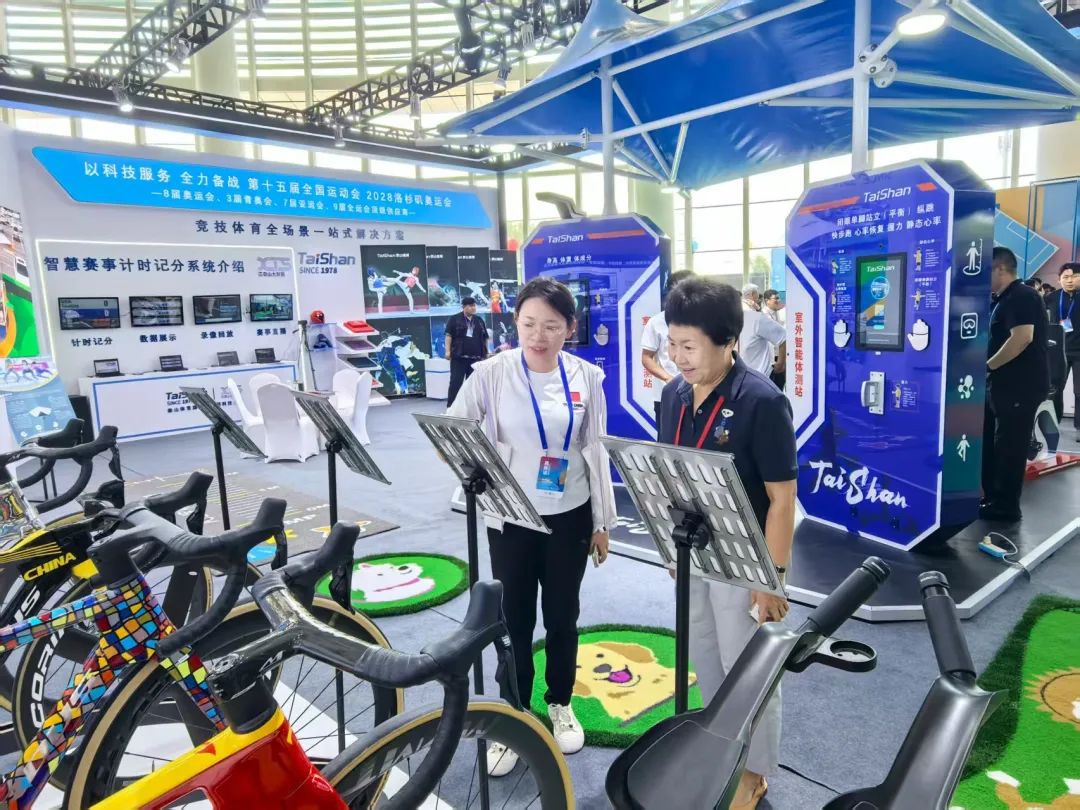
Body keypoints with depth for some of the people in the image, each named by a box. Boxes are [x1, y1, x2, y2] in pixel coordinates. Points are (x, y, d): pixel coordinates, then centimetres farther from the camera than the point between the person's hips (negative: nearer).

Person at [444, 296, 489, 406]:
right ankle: (450, 406, -5)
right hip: (458, 357, -4)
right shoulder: (454, 319, 2)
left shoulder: (479, 321, 14)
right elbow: (449, 335, -2)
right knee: (455, 381, -7)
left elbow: (485, 338, 18)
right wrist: (448, 351, -12)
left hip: (476, 357, 4)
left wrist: (486, 353, 15)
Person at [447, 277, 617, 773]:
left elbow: (595, 451, 3)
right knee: (514, 620, 9)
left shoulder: (586, 377, -3)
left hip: (569, 515, 2)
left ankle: (559, 704, 40)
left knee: (562, 616, 16)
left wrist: (602, 521, 6)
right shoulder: (492, 373, -10)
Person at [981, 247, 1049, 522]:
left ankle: (1005, 507, 7)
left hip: (1021, 386, -10)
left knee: (1009, 446, -2)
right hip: (1003, 384, 10)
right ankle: (992, 497, 26)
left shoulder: (1021, 297, -15)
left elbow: (1022, 337, -27)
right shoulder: (1003, 300, 16)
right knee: (989, 442, 16)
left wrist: (986, 365, -18)